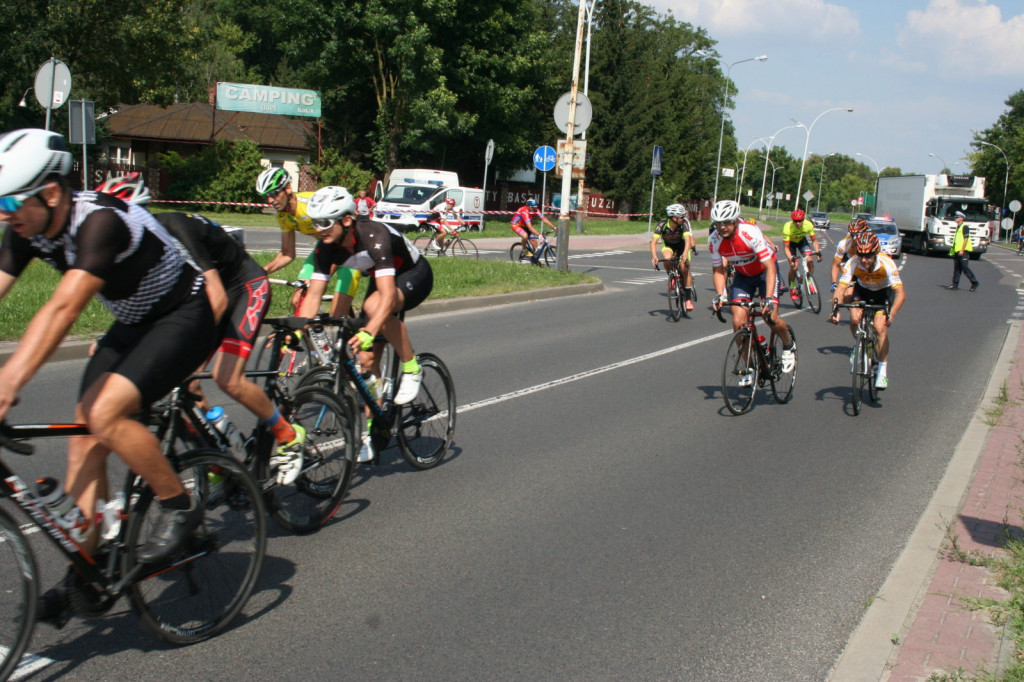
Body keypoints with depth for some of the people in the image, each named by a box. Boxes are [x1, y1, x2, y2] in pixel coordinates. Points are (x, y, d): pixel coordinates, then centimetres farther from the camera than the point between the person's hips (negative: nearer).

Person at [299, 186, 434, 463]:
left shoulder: (374, 236, -36)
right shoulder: (327, 248, -17)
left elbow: (388, 295, -45)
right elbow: (313, 295, -15)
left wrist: (369, 331, -57)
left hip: (416, 274, -7)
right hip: (383, 278, 7)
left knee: (374, 305, -39)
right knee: (367, 359, -4)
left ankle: (412, 370, -18)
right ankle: (372, 431, 10)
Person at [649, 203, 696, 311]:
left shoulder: (684, 223, -29)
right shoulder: (662, 225, -28)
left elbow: (688, 240, -39)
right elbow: (654, 242, -33)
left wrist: (685, 254, -57)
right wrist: (654, 257, -49)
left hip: (682, 246, 0)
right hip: (669, 246, 0)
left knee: (684, 268, -21)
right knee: (667, 259, -34)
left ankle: (689, 297, -7)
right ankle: (671, 277, -2)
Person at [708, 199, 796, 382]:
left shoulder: (750, 233, -32)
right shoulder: (714, 241, -19)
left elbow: (770, 267, -33)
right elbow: (718, 270, -6)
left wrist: (768, 298, -42)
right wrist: (720, 295, -23)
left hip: (764, 271, -4)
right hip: (743, 276, 4)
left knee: (770, 317, -18)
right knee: (738, 323, -10)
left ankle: (789, 346, 14)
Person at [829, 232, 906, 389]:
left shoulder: (887, 264, -34)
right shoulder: (852, 263, -30)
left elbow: (901, 293, -40)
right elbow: (840, 289, -36)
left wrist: (891, 314, -55)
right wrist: (835, 310, -53)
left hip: (883, 293, -2)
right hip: (862, 291, 2)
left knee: (880, 328, -19)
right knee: (855, 320, -23)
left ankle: (883, 372, -10)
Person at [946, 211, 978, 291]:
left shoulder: (964, 227, -7)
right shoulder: (958, 227, 19)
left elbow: (966, 239, -14)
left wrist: (962, 250, -20)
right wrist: (953, 250, 20)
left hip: (963, 251, -9)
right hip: (957, 251, 9)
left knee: (965, 268, -8)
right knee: (956, 269, 7)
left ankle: (974, 283, 1)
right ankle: (955, 285, 7)